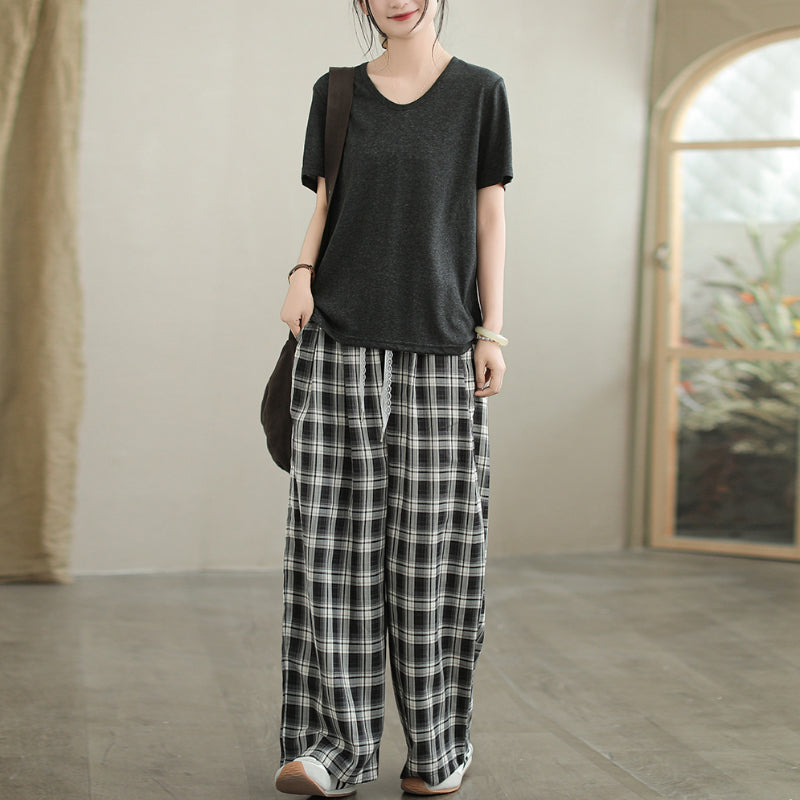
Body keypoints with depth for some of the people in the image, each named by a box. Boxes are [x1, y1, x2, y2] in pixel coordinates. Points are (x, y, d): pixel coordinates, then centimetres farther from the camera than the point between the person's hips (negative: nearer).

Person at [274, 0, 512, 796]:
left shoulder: (479, 91, 7)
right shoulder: (336, 92, 11)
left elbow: (490, 216, 6)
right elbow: (326, 204, 12)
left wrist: (493, 332, -2)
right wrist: (301, 272, -8)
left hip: (438, 348, -1)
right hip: (342, 341, 2)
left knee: (433, 540, -1)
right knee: (336, 532, -4)